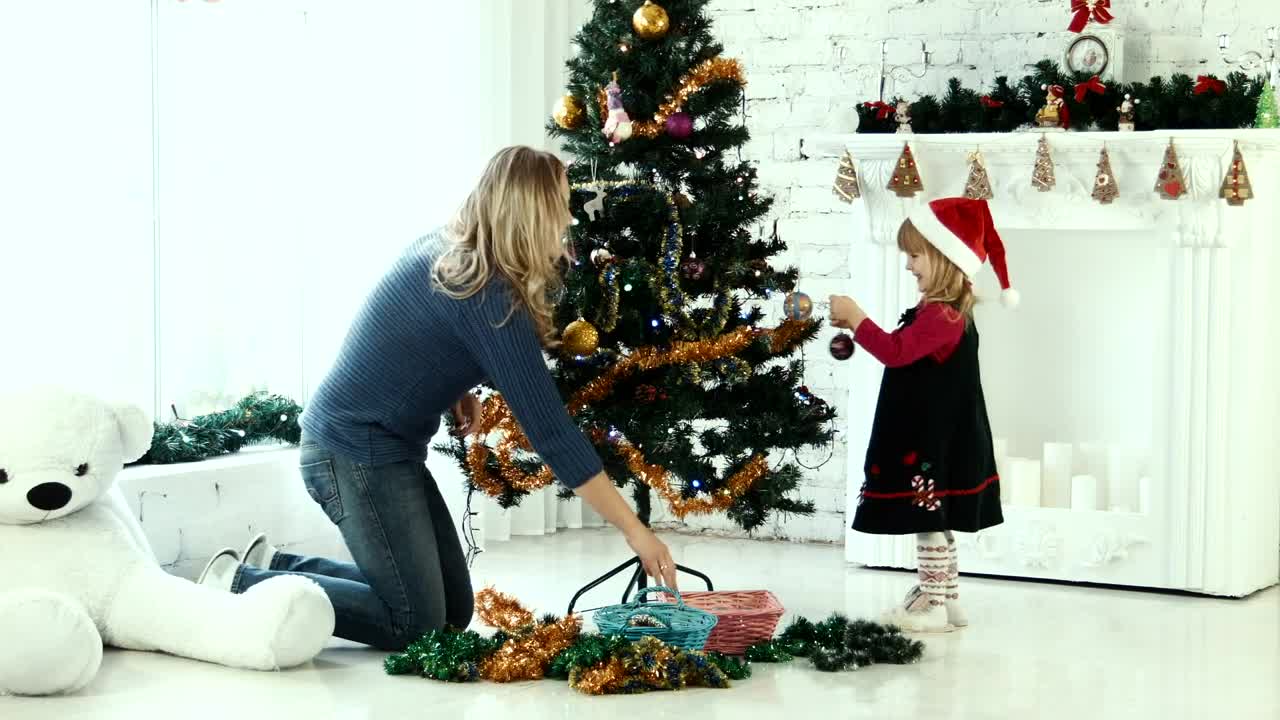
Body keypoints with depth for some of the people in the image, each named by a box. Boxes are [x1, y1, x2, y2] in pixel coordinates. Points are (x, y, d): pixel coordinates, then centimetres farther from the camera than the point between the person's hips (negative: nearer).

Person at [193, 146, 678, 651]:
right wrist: (633, 529, -18)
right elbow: (548, 426, -22)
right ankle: (242, 585, -1)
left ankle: (275, 567, 17)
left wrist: (454, 389, 4)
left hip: (368, 445, 9)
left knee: (453, 611, 11)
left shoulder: (443, 250, 4)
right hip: (357, 453, -9)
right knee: (416, 625, -5)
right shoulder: (490, 299, -22)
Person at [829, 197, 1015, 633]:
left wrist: (855, 317, -20)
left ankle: (934, 605, 1)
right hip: (935, 438, 11)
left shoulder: (941, 315, -21)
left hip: (933, 443, -11)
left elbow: (896, 352, -28)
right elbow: (905, 352, 18)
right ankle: (946, 599, 23)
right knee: (933, 521, 16)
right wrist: (859, 328, 9)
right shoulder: (946, 311, 14)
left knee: (929, 521, -4)